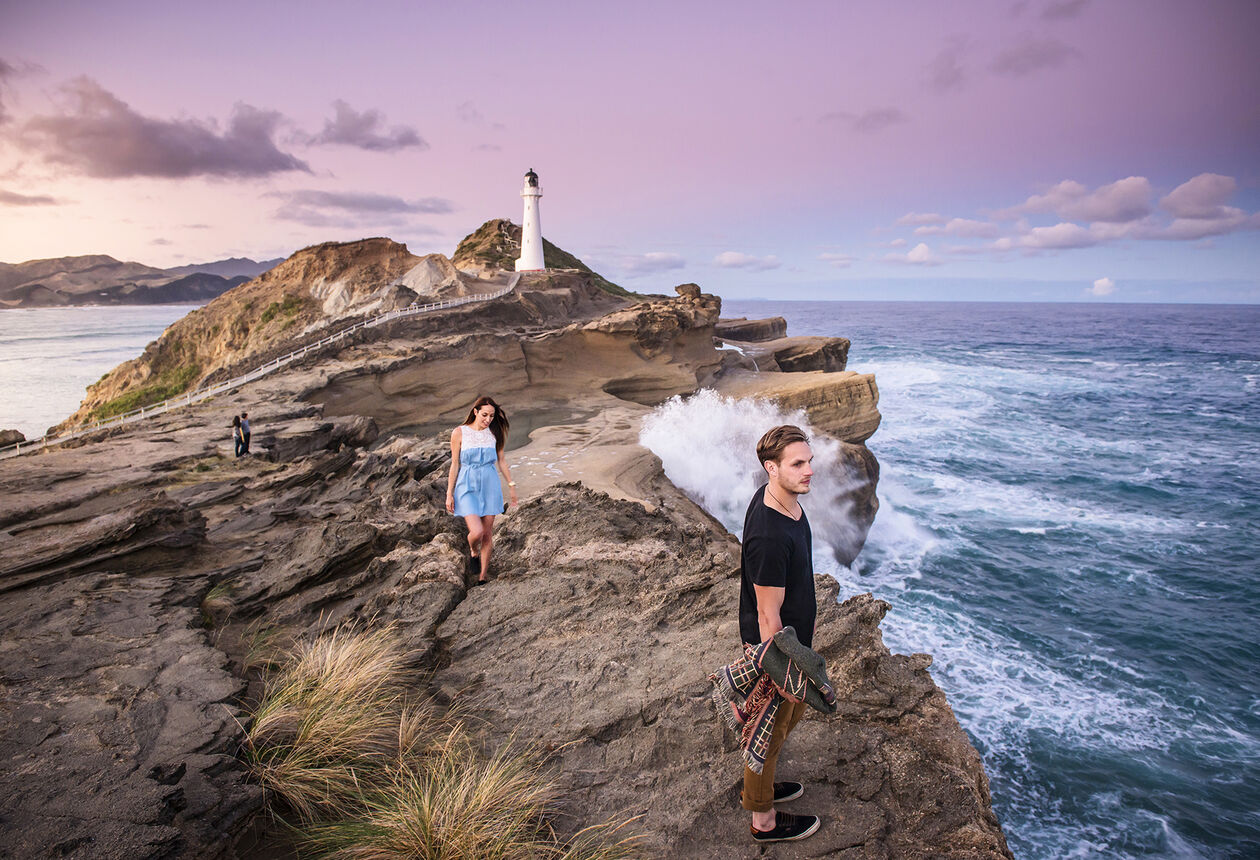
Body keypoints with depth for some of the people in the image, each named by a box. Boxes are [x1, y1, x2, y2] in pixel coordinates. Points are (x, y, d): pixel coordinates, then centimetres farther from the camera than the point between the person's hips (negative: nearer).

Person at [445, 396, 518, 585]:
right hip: (468, 486, -3)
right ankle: (473, 551, 22)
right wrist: (449, 493, -2)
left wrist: (511, 484, 11)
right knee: (476, 531, -15)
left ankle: (483, 575, 22)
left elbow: (501, 460, 11)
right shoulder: (459, 433, -5)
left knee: (487, 532, 6)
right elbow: (454, 464, -2)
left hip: (490, 485, 3)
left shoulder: (494, 433, 2)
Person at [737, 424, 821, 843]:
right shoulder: (769, 537, -37)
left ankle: (758, 785, 52)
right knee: (771, 728, 13)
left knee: (793, 710, 29)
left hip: (794, 634, 9)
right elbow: (768, 616, -27)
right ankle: (764, 820, 38)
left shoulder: (776, 496, -6)